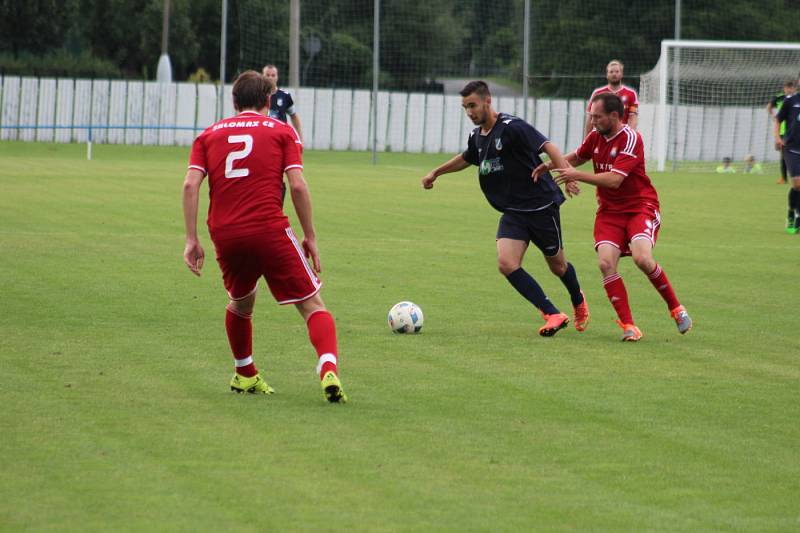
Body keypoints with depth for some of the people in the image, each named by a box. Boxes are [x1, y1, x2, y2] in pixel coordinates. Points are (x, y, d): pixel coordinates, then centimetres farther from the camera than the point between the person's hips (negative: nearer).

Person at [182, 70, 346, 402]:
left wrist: (191, 240, 2)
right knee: (312, 305, -1)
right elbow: (297, 185, -3)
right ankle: (329, 371, -23)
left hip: (224, 236, 3)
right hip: (270, 231, -3)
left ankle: (244, 375, 39)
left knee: (240, 303, 29)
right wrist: (310, 237, 3)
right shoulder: (282, 131, 9)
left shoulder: (209, 135, 16)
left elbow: (190, 184, 2)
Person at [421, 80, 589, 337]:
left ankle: (578, 301, 44)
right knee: (506, 263, -16)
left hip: (541, 207, -6)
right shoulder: (477, 136, 7)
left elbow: (548, 147, -26)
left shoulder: (512, 128, -18)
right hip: (513, 212, 6)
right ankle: (553, 315, -9)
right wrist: (436, 172, 38)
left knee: (557, 265, 11)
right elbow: (466, 158, 30)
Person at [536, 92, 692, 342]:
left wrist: (578, 175, -23)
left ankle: (675, 307, -3)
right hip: (610, 211, 5)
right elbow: (577, 157, 24)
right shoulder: (595, 136, 3)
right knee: (606, 263, -17)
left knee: (642, 258, -27)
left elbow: (614, 180, -25)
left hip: (640, 207, -5)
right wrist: (551, 165, 5)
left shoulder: (631, 139, -17)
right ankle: (628, 325, -11)